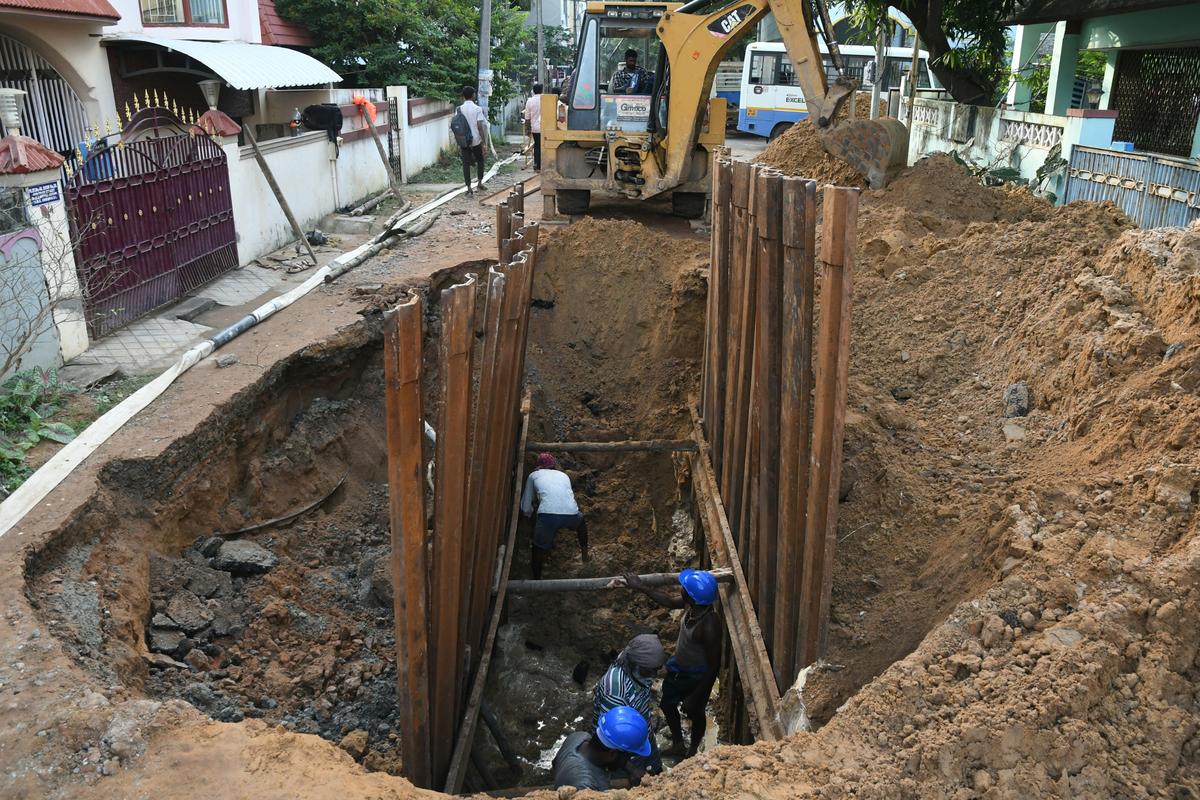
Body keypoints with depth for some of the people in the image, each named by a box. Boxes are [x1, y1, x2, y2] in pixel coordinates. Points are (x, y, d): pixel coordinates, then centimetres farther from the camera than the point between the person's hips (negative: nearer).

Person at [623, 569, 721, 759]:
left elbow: (714, 666, -29)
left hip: (697, 677, -7)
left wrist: (695, 697, -20)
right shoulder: (692, 605, -20)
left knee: (694, 713, 22)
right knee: (667, 705, 26)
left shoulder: (709, 627, -40)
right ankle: (677, 745, 52)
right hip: (678, 668, 7)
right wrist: (642, 588, 5)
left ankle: (692, 751, 51)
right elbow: (669, 601, 4)